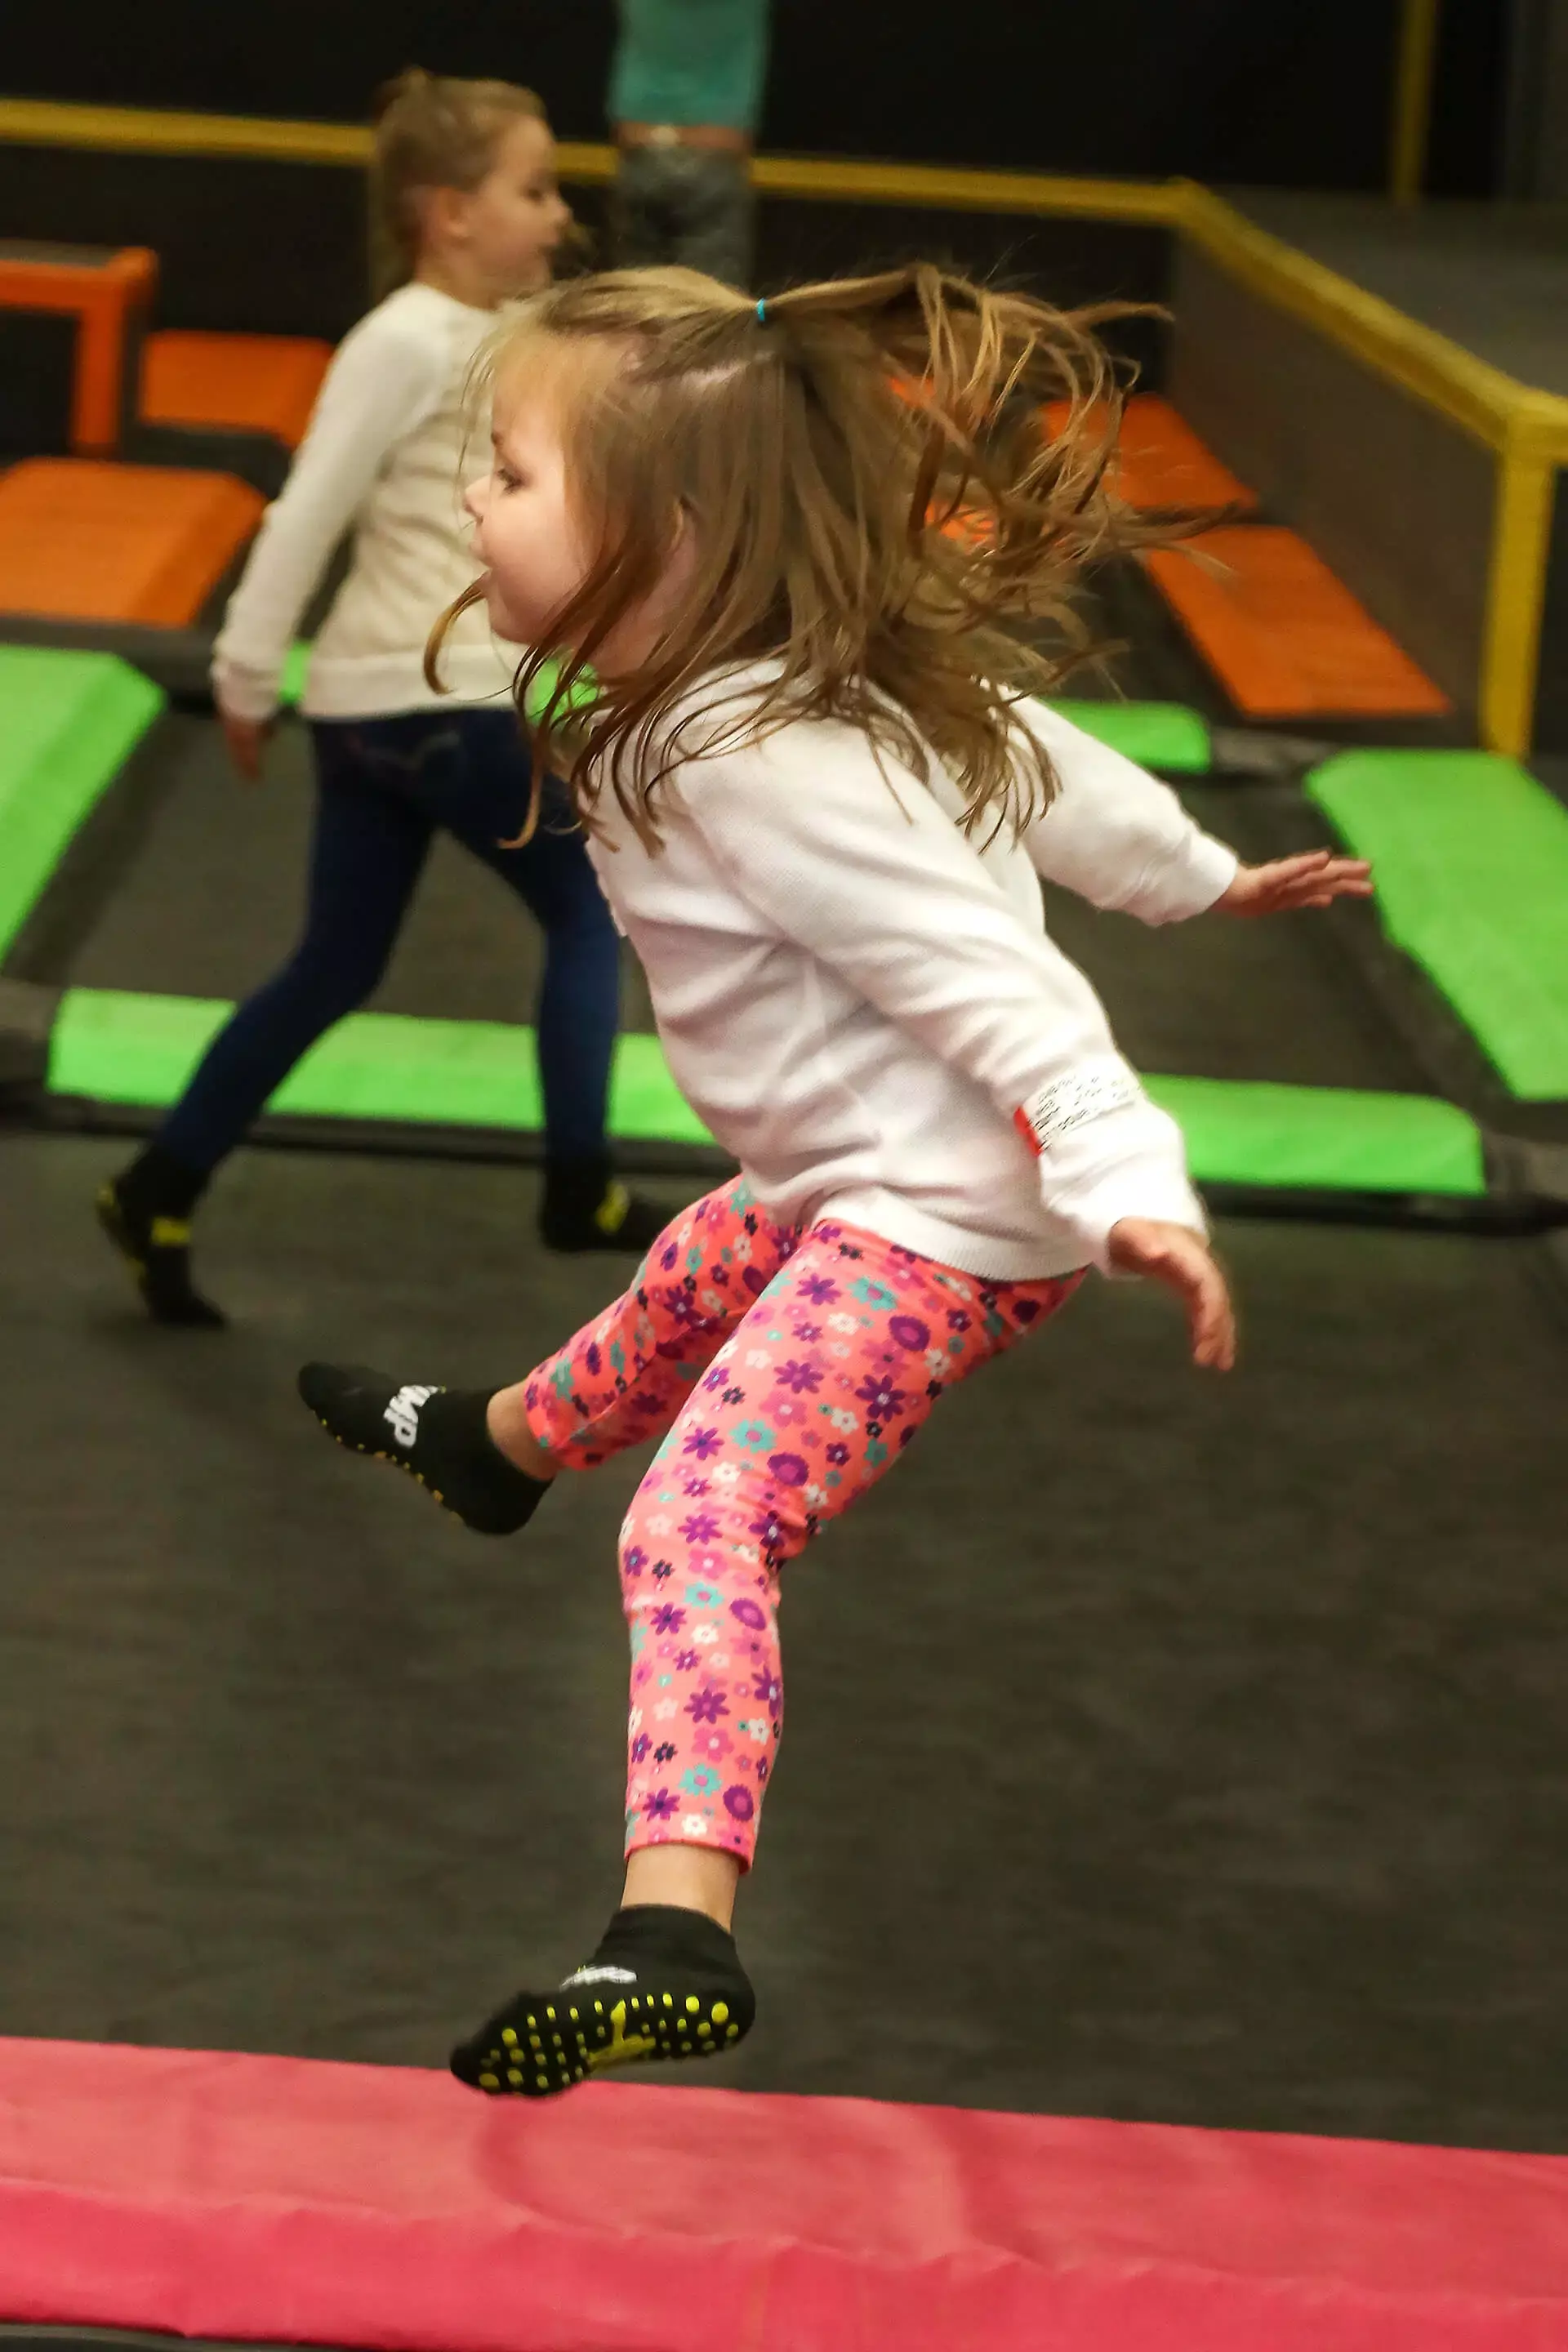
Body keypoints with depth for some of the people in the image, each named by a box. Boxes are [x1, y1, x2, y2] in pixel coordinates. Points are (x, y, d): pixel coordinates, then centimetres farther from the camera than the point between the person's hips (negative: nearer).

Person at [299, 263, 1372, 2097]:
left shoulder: (770, 775, -29)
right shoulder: (841, 682, -1)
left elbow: (997, 984, -30)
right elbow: (1049, 769, 12)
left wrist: (1133, 1189, -39)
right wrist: (1200, 875, 28)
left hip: (943, 1226, -11)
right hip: (850, 1189, 11)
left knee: (699, 1527, -24)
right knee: (692, 1289, 37)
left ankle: (675, 1941, -40)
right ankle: (498, 1446, 68)